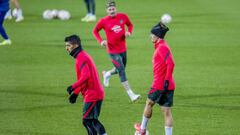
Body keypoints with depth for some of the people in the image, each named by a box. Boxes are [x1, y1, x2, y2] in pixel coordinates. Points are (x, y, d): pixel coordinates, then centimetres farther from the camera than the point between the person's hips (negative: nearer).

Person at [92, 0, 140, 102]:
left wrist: (129, 32, -8)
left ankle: (107, 74, 51)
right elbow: (95, 31, 4)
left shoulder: (123, 17, -3)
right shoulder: (103, 21, -10)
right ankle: (131, 94, -7)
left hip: (123, 49, 5)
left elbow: (130, 25, 14)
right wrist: (101, 41, -12)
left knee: (121, 70, 21)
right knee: (122, 71, -9)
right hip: (113, 51, -5)